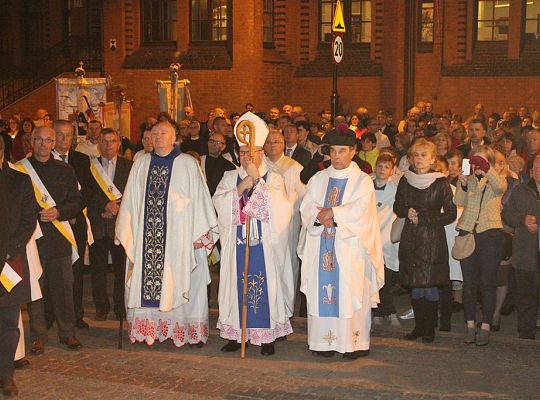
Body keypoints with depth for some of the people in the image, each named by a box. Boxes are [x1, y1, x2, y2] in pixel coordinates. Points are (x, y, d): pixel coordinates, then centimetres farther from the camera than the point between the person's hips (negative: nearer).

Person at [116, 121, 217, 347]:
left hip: (178, 237, -3)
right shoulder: (141, 164, 10)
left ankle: (191, 331, 7)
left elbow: (199, 199, -2)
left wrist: (200, 234, -8)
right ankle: (146, 328, 12)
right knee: (145, 282, 3)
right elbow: (130, 200, 13)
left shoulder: (188, 164, 1)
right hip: (145, 237, 3)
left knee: (178, 283, -1)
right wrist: (125, 233, 8)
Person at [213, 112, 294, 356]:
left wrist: (257, 179, -13)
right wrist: (240, 188, -14)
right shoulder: (230, 177, 12)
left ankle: (267, 337, 5)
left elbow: (276, 207, -11)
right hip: (237, 243, 2)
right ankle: (236, 334, 12)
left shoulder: (273, 179, 6)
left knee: (265, 285, -2)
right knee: (237, 285, 2)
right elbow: (219, 203, -3)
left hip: (264, 244, -2)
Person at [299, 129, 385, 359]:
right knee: (321, 293, 3)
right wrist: (320, 216, -15)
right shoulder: (318, 179, 13)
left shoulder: (362, 181, 2)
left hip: (349, 248, -3)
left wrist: (331, 213, -13)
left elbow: (359, 211, -12)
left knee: (350, 294, -3)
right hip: (320, 246, 4)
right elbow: (306, 207, 4)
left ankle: (353, 343, 3)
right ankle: (324, 341, 10)